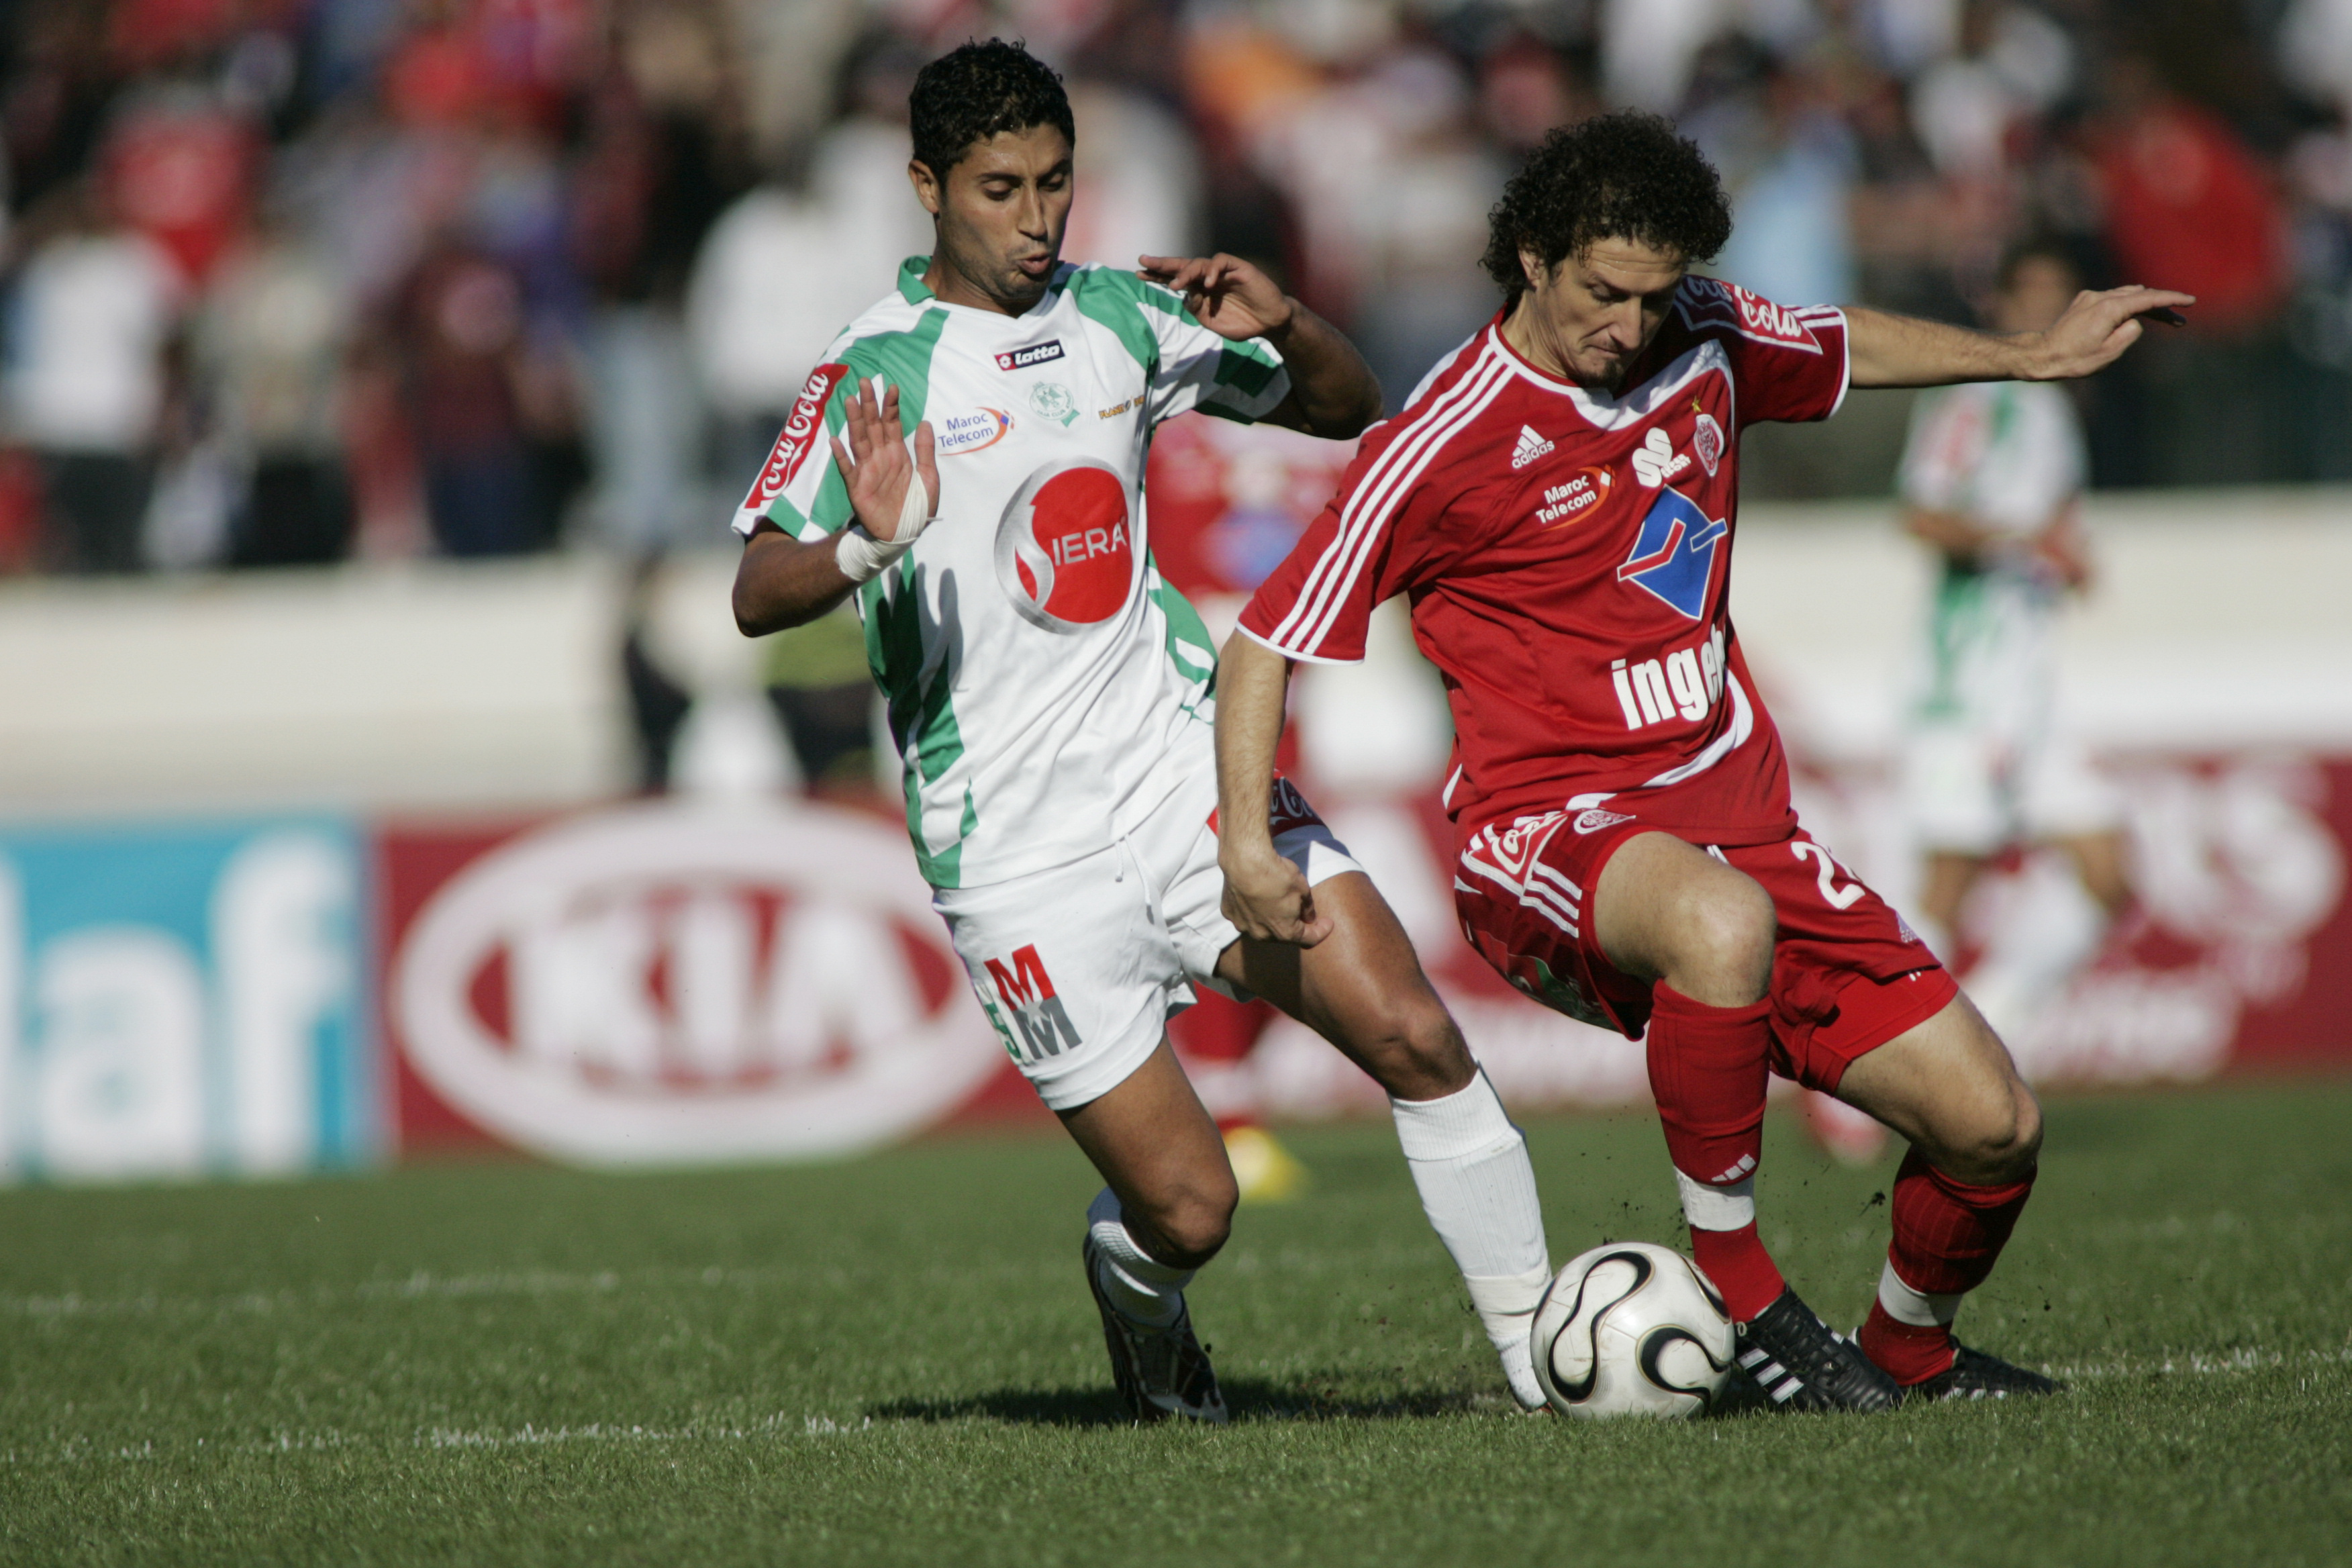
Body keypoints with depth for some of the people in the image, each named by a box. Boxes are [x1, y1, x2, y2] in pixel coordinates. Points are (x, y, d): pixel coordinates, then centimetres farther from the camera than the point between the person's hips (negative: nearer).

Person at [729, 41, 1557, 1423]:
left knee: (1413, 1035, -13)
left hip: (1179, 770, 4)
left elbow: (1349, 412, 16)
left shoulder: (1121, 314, 7)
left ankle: (1549, 1362, -2)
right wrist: (864, 548, -39)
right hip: (1018, 847, -4)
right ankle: (1138, 1300, 30)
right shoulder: (876, 373, -8)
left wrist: (1285, 325, -7)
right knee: (1187, 1211, -6)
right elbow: (757, 596, -17)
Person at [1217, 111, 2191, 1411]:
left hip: (1739, 815, 7)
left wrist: (2032, 356, 30)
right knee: (1722, 924, -43)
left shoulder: (1703, 340, 7)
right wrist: (1246, 844, -17)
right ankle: (1736, 1292, -24)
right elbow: (1269, 639, -6)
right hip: (1551, 827, -7)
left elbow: (1845, 348, 31)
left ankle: (1907, 1351, 29)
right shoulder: (1443, 446, -11)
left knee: (1992, 1125, -2)